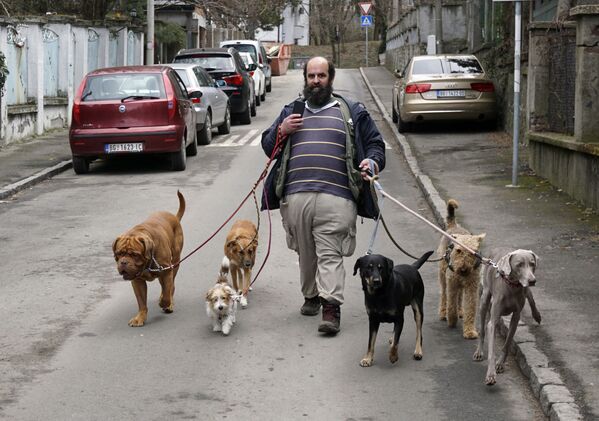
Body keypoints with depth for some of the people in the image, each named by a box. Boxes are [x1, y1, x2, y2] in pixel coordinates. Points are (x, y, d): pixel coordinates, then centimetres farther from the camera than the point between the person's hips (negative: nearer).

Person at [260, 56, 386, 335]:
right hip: (295, 195, 3)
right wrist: (281, 131, 3)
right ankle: (311, 296, 27)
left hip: (335, 197, -3)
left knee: (330, 253, -13)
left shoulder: (351, 112, 16)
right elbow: (268, 147, 24)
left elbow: (375, 143, 17)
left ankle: (331, 307, -18)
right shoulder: (291, 111, 22)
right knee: (305, 252, 9)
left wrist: (372, 162, -5)